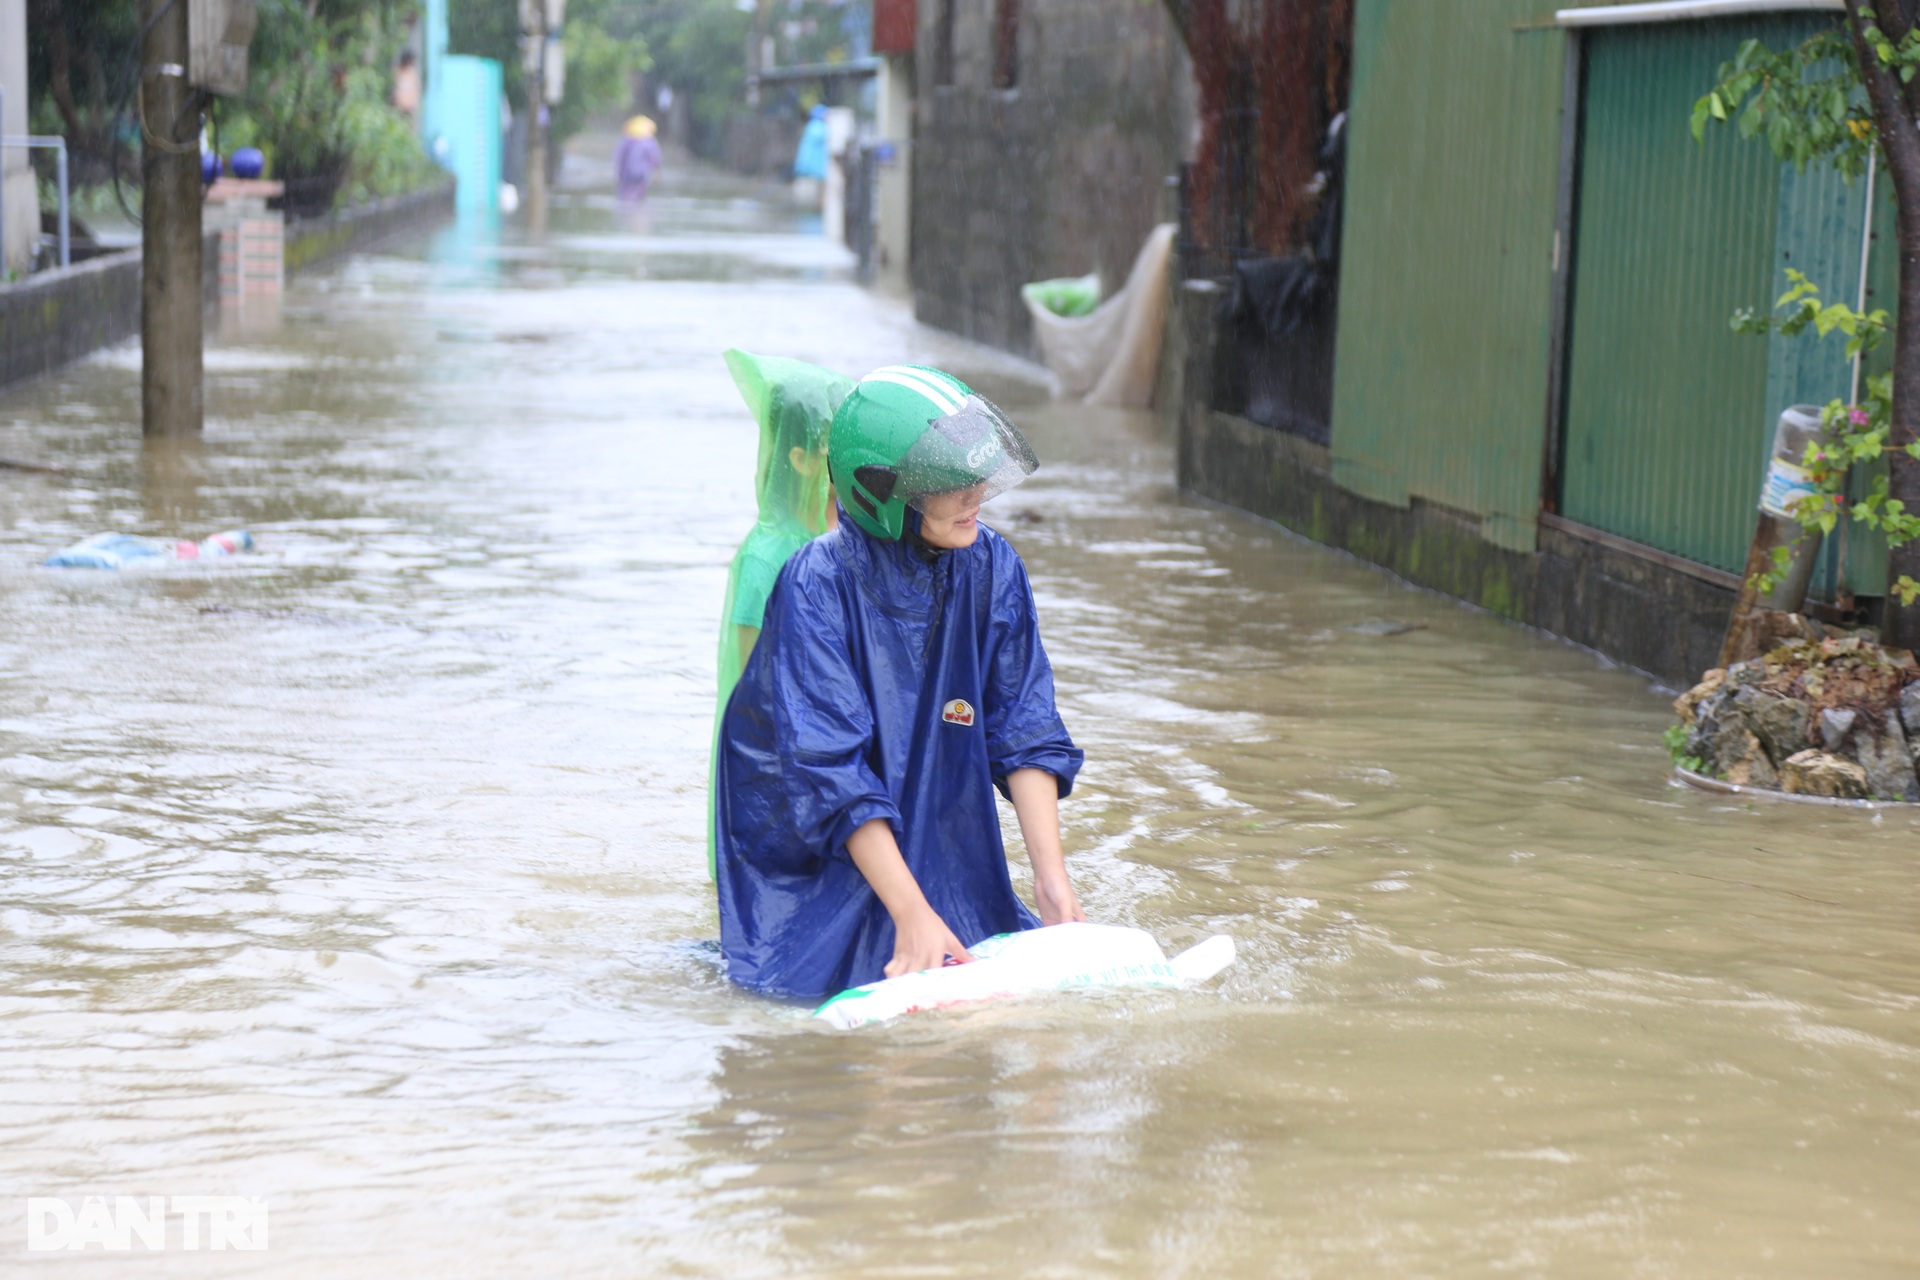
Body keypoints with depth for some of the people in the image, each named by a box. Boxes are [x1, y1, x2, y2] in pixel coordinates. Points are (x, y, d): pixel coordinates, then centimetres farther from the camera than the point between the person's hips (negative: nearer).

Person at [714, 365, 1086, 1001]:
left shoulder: (992, 568, -7)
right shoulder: (818, 588, -22)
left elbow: (1023, 731, -6)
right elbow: (831, 776, -27)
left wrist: (1051, 876, -17)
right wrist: (912, 914, -33)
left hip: (943, 859, 5)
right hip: (816, 869, -5)